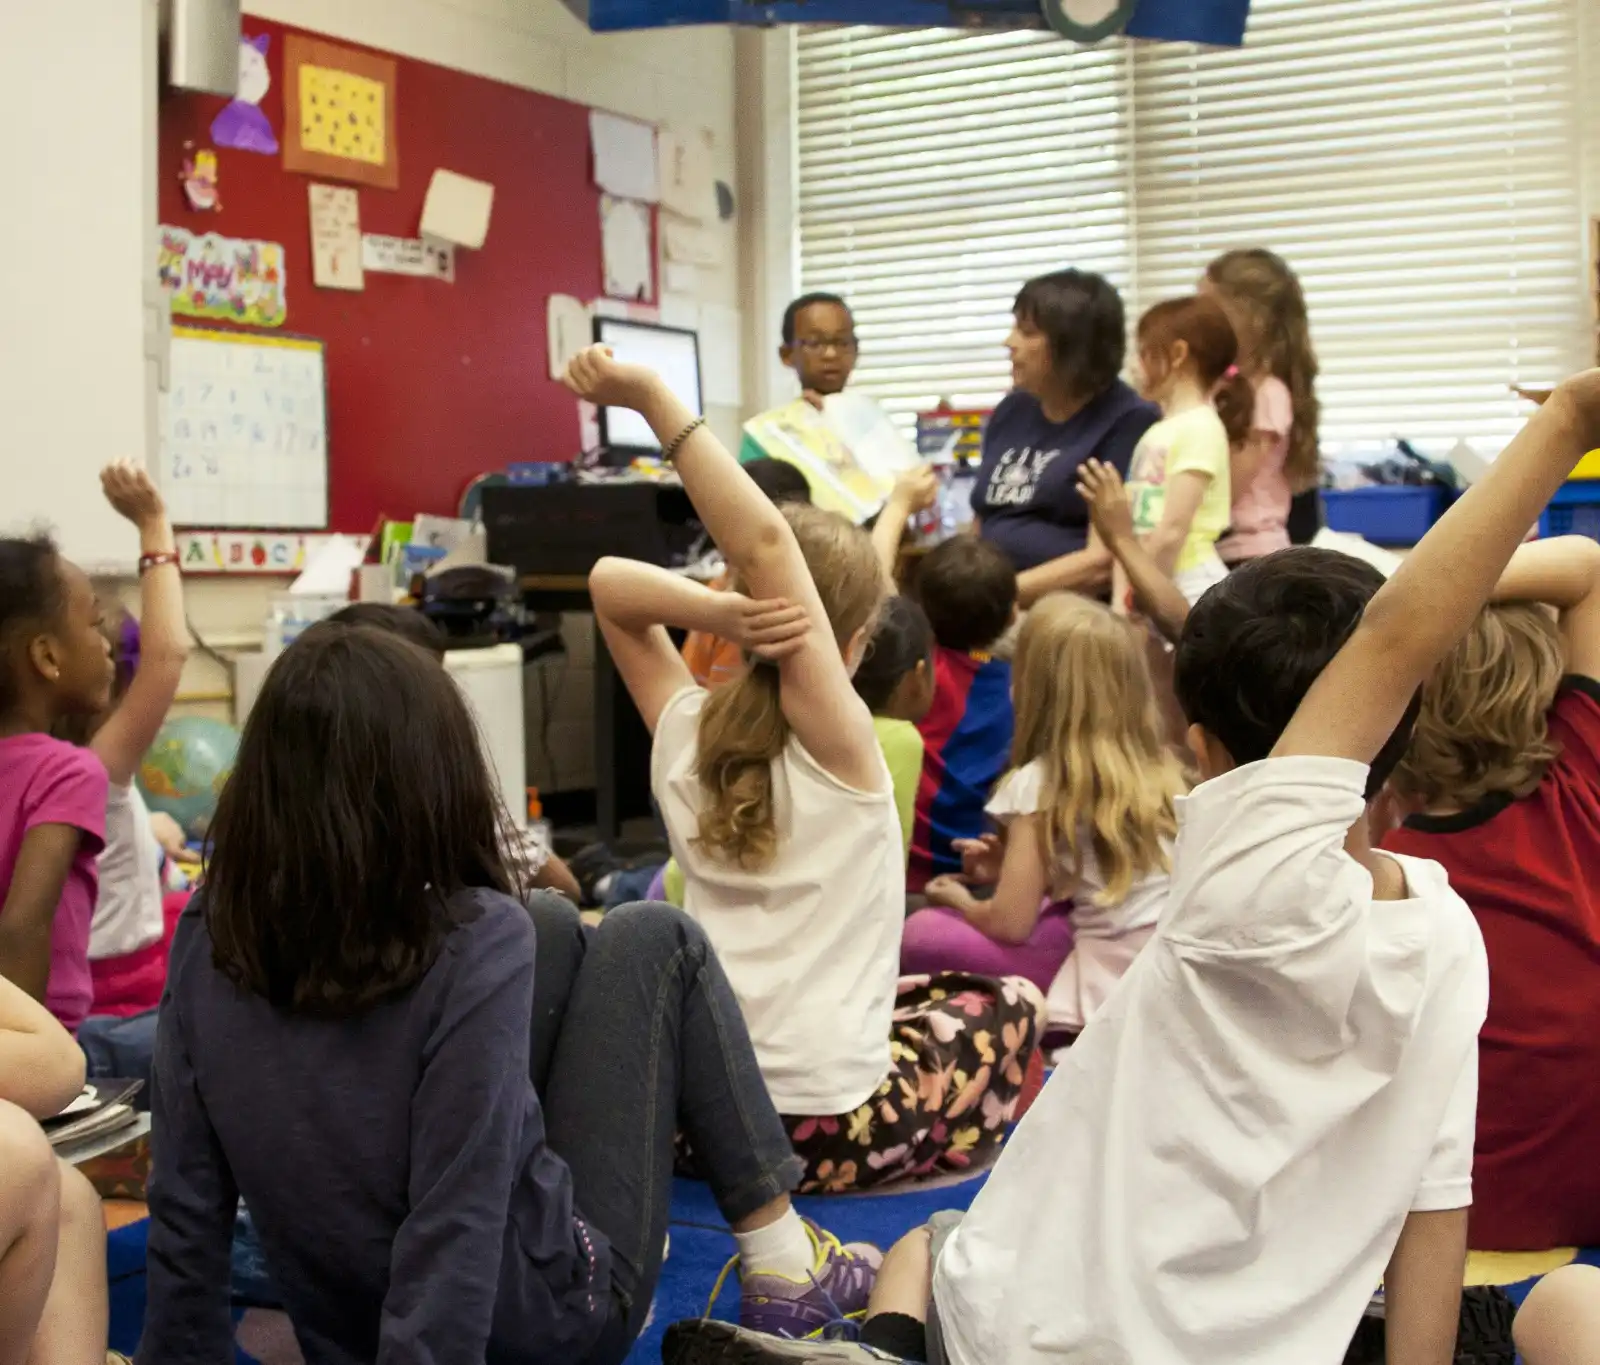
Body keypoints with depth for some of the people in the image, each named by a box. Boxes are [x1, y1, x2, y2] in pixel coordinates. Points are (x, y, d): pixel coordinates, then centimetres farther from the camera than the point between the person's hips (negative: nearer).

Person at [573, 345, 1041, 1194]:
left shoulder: (683, 734, -1)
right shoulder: (838, 742, -15)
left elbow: (610, 581, 5)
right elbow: (766, 543, -25)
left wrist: (716, 613, -14)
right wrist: (652, 399, -29)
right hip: (824, 1127, -5)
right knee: (1003, 1005, 23)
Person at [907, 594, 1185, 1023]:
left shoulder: (1040, 782, -8)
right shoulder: (1160, 767, 9)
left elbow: (1010, 923, -8)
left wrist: (961, 901, 13)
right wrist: (1013, 868, 21)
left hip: (1113, 983, -7)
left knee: (921, 933, -3)